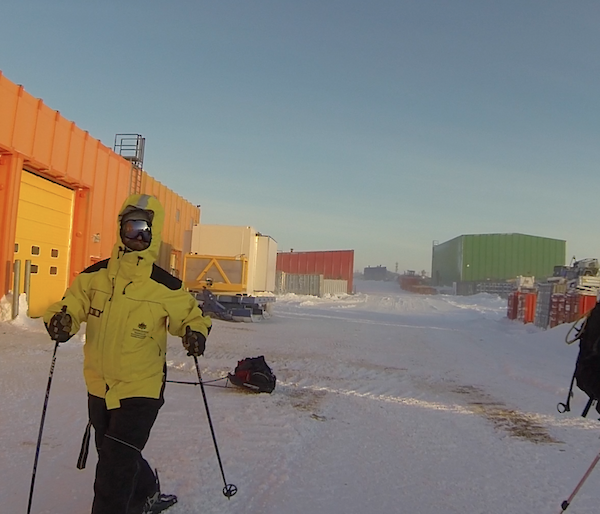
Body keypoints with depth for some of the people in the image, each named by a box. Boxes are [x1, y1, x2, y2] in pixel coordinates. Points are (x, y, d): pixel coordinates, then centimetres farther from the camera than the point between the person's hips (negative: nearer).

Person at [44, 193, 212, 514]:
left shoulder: (165, 286, -11)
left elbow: (189, 314, 1)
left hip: (141, 390, -5)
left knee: (116, 466, -4)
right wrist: (60, 319, -16)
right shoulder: (94, 276, -3)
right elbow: (72, 305, 6)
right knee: (113, 456, 23)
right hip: (99, 386, 5)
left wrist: (195, 332, -20)